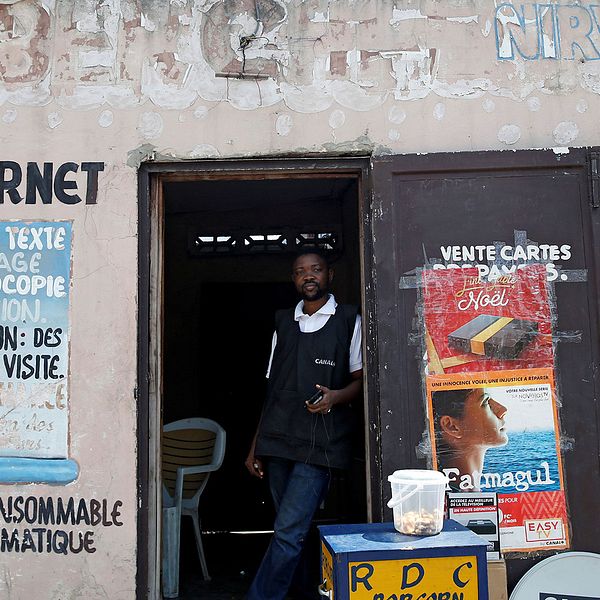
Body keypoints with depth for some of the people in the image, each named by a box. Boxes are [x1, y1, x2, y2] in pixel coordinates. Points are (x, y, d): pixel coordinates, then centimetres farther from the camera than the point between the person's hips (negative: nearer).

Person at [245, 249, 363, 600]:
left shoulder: (349, 321, 5)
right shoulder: (283, 323, 16)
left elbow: (361, 380, 6)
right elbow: (273, 389, 16)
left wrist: (337, 396, -16)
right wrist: (255, 446, 13)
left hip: (320, 443, -4)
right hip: (278, 440, 5)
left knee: (289, 532, -10)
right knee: (298, 530, 10)